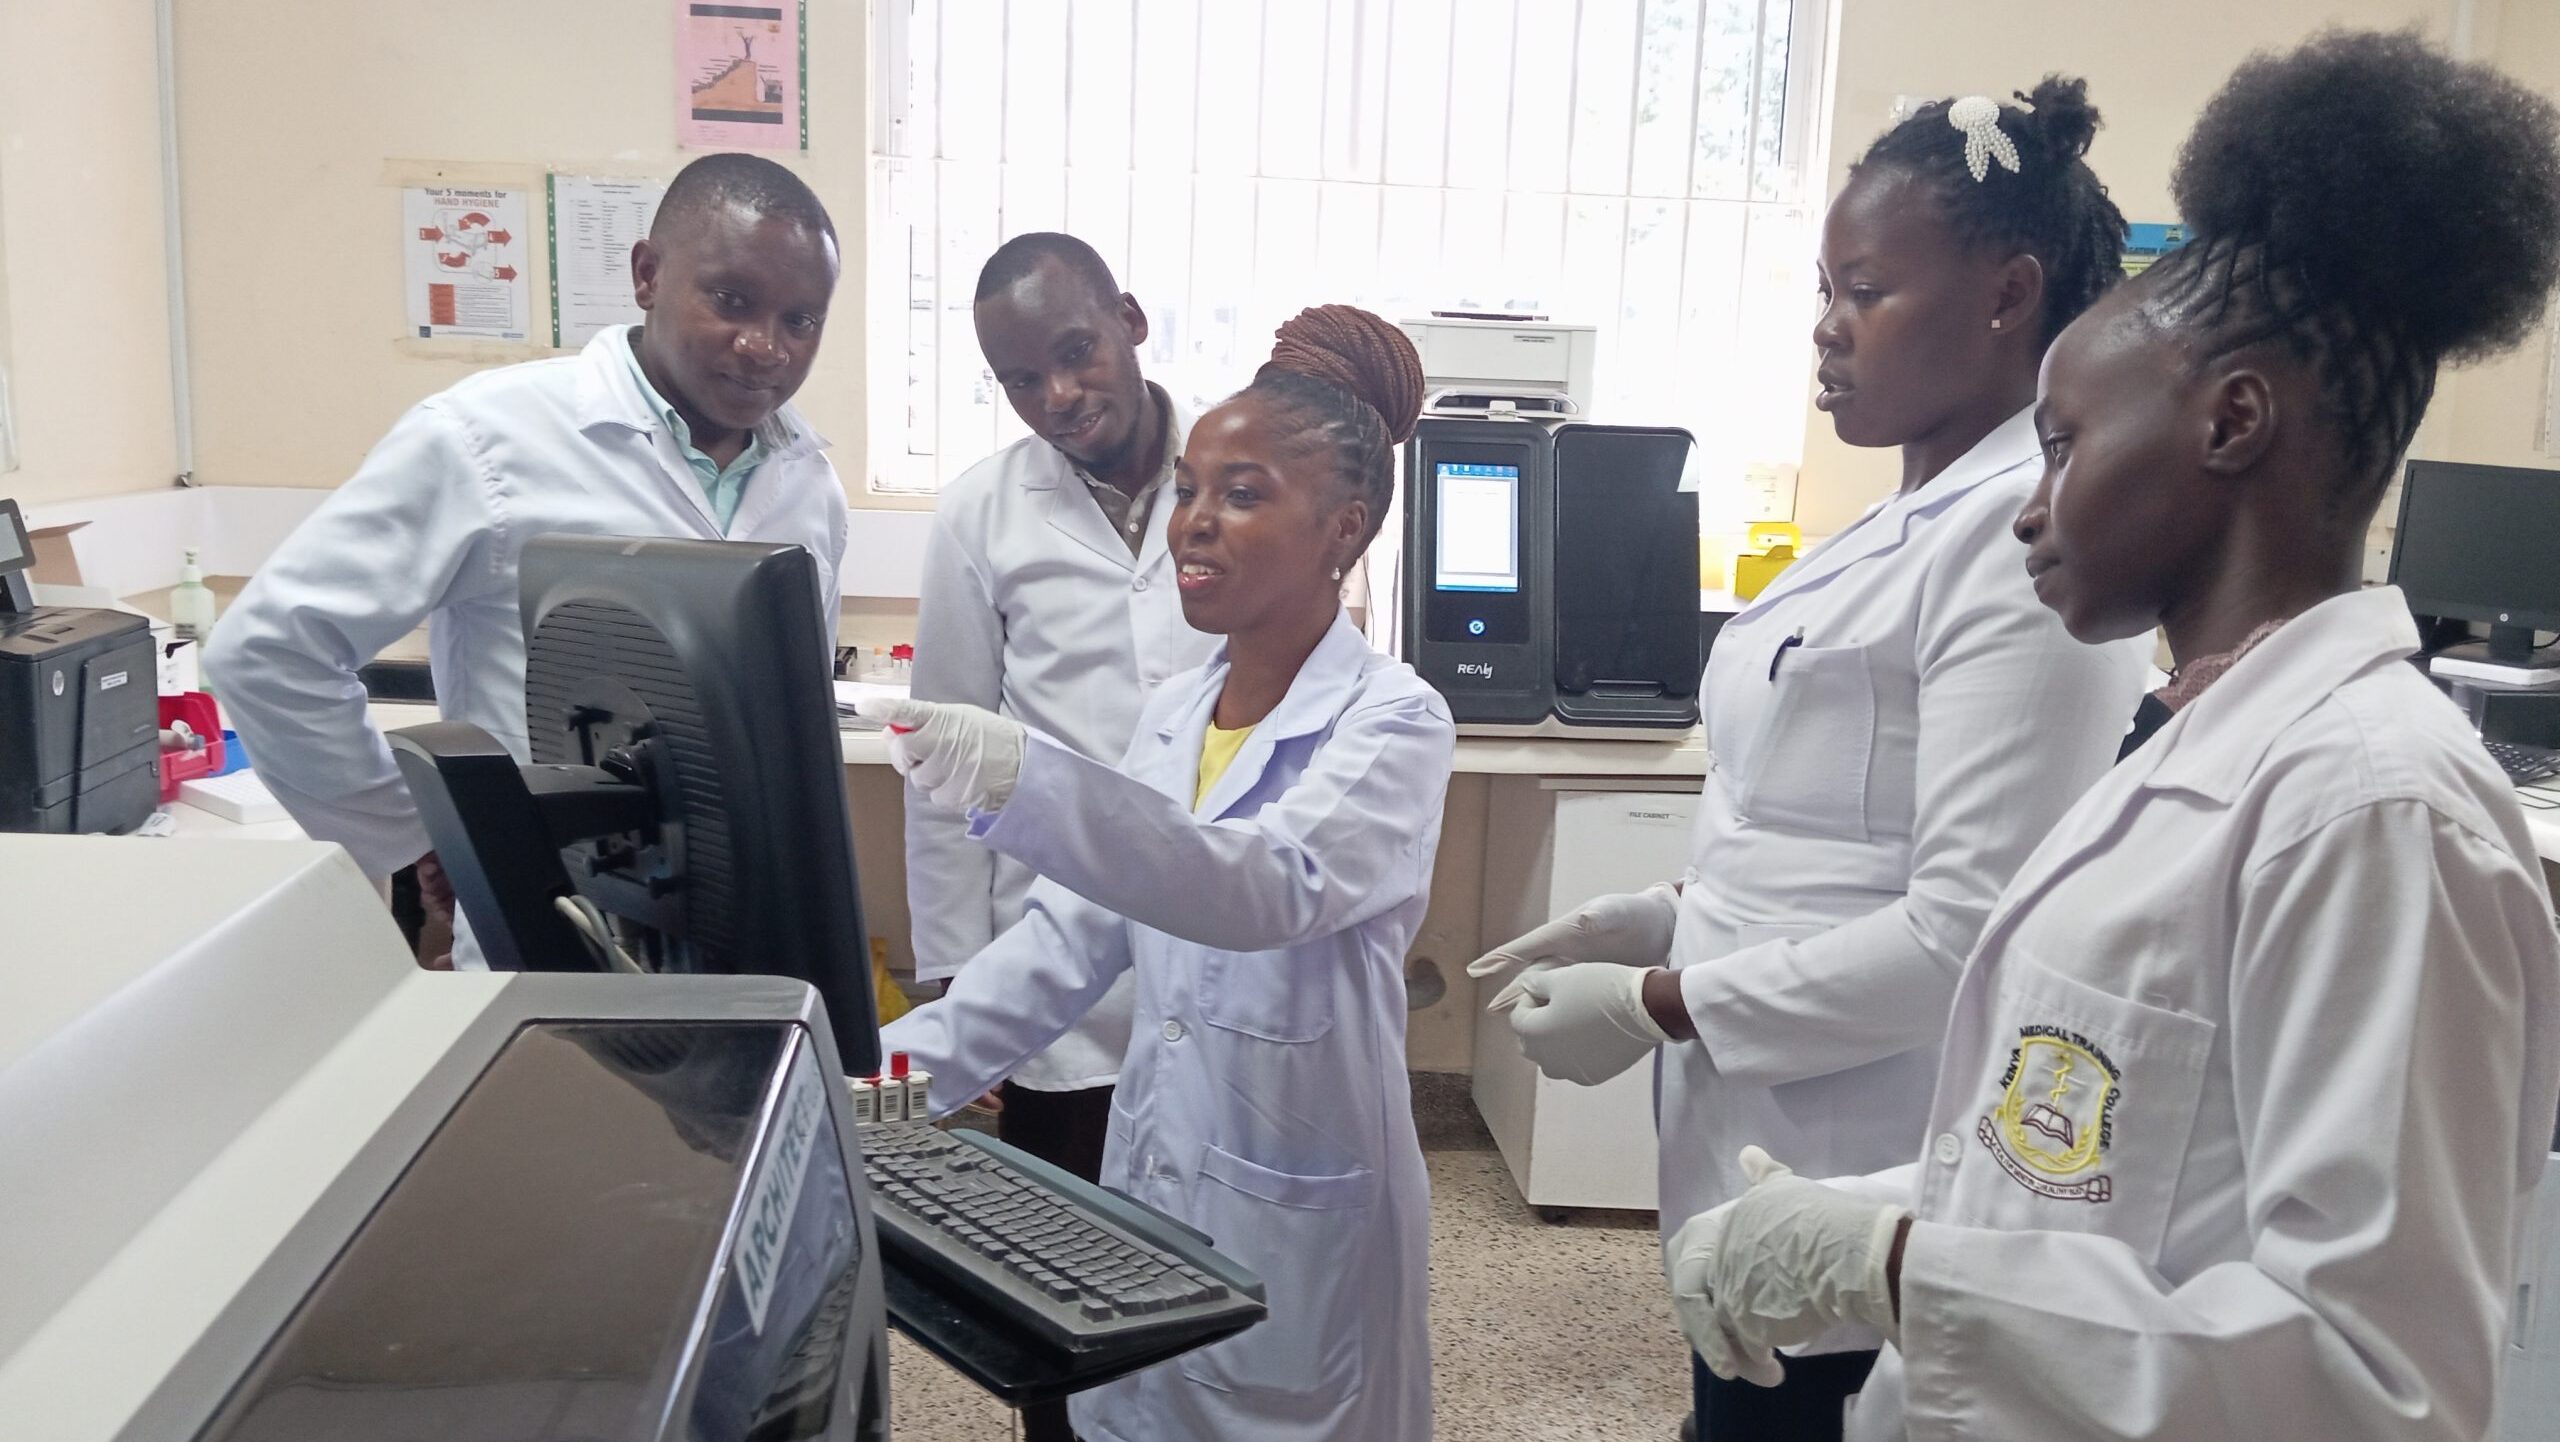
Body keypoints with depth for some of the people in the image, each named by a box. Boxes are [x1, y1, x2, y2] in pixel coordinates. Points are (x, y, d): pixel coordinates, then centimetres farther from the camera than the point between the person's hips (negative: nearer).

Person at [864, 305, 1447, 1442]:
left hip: (1297, 1206, -6)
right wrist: (910, 1060, -6)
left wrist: (1026, 782, -46)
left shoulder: (1392, 720, -15)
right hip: (1145, 1173, 6)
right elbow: (1071, 926, 6)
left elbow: (1271, 887, -34)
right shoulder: (1173, 713, 6)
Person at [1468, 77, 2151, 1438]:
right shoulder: (1923, 516, 10)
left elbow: (1966, 931, -25)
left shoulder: (2024, 534, -19)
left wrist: (1658, 1006, -18)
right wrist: (1659, 918, 5)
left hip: (1863, 1214, -9)